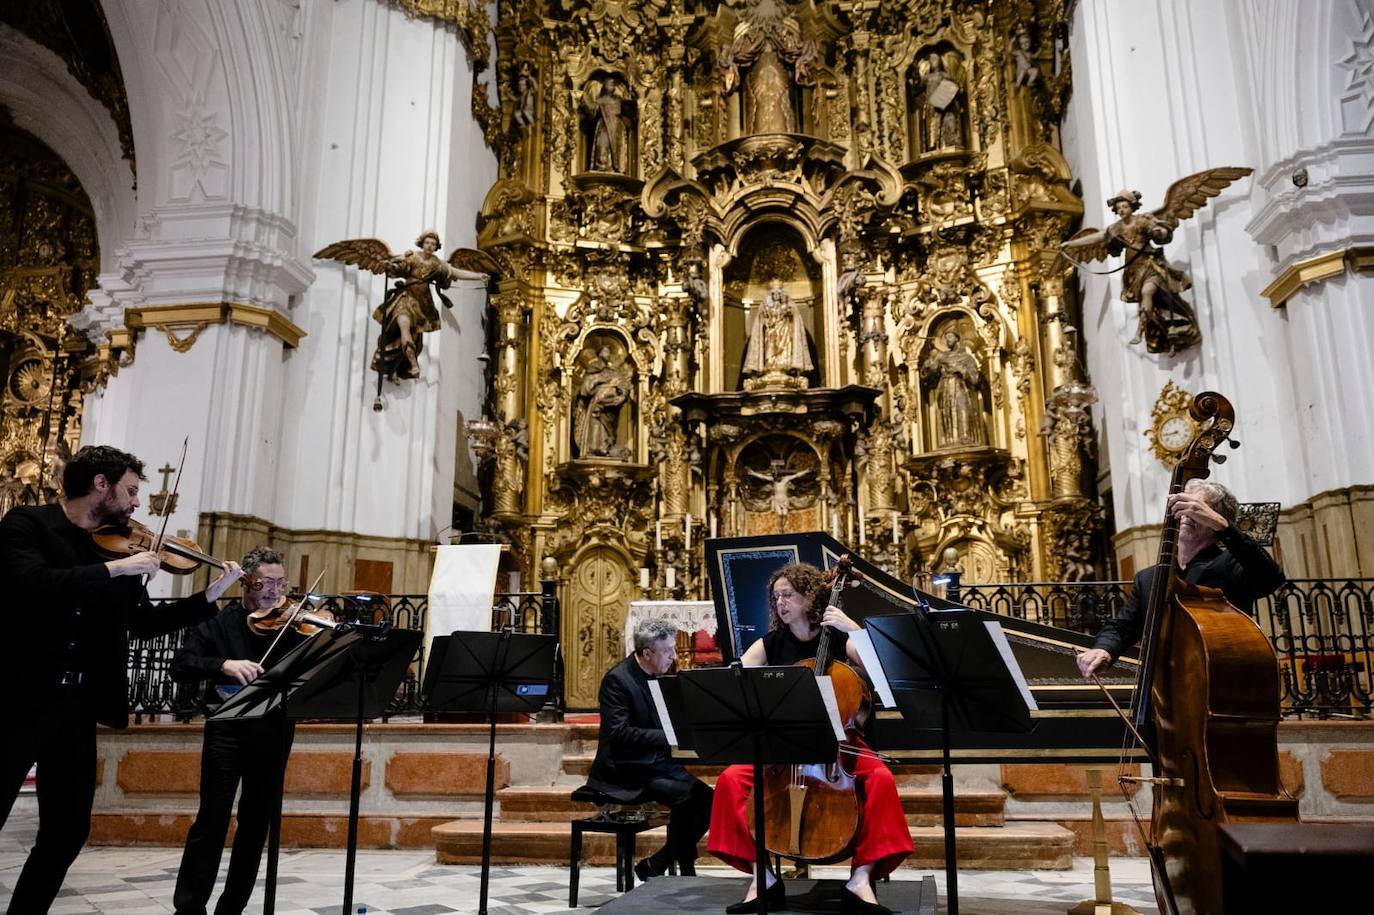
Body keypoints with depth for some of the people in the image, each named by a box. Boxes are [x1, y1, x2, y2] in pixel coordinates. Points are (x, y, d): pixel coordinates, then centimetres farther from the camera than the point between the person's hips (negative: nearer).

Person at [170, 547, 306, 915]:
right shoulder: (219, 622, 3)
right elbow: (180, 666, -7)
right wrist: (224, 664, -24)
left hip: (274, 732, 2)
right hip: (228, 728, -2)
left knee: (257, 824, 9)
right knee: (212, 820, -3)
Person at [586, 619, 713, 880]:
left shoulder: (658, 676, 11)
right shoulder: (617, 679, -15)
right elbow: (620, 733, -25)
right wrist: (670, 736, -29)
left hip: (660, 763, 8)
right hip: (626, 771, -8)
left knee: (707, 798, -11)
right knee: (685, 797, -28)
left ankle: (654, 865, 1)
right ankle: (686, 871, -10)